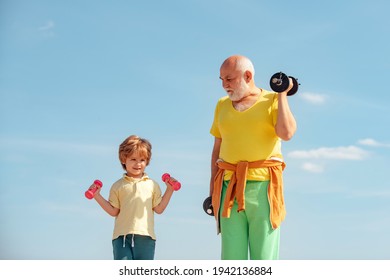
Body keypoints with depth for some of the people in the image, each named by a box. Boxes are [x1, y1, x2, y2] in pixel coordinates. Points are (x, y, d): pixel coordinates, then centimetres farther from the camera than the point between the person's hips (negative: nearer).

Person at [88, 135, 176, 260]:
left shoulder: (152, 185, 10)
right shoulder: (118, 186, 8)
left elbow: (159, 208, 7)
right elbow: (113, 211, 4)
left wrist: (169, 190, 3)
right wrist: (97, 196, -2)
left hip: (145, 236, 1)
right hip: (122, 236, -1)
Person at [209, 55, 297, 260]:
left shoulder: (273, 101, 5)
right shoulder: (222, 105, 18)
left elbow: (286, 133, -14)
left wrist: (282, 94, -5)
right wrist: (212, 190, 12)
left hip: (263, 186, -3)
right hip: (230, 188, 4)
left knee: (264, 259, -5)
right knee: (231, 258, -1)